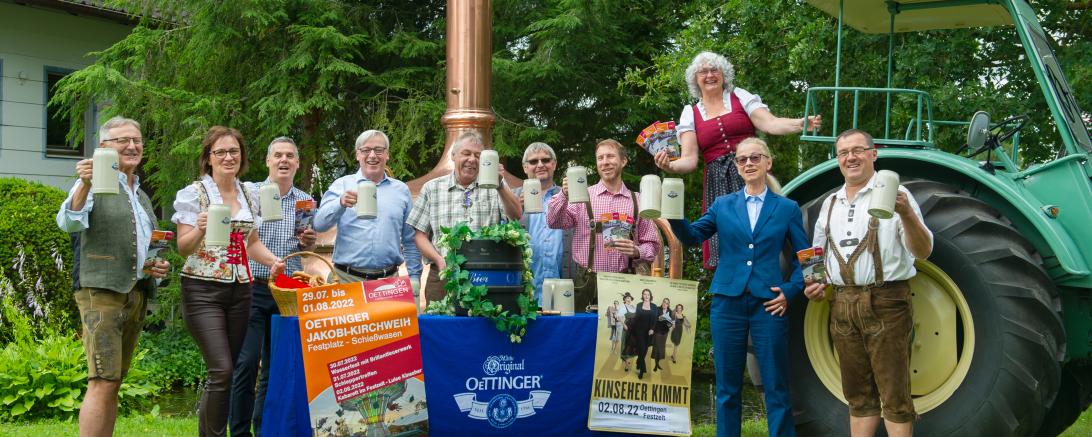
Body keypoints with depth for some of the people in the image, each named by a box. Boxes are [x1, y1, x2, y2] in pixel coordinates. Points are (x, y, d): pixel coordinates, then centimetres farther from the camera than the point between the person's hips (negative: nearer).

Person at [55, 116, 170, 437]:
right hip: (102, 291, -7)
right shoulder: (94, 183, -2)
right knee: (103, 383, -15)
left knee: (114, 384, 8)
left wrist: (155, 266, 10)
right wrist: (84, 185, -36)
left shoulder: (140, 195, 21)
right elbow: (69, 223, -19)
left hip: (138, 295, 8)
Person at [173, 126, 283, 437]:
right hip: (203, 289, -5)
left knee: (229, 371, 6)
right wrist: (199, 229, -27)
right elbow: (183, 248, -6)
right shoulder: (193, 194, -3)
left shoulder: (248, 196, 12)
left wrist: (273, 260, -1)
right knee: (222, 370, -15)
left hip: (240, 290, 5)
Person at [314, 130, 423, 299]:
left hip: (389, 279, 2)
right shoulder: (342, 185, 5)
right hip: (347, 279, -2)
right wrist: (341, 203, -26)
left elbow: (410, 241, 15)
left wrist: (414, 279, 8)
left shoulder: (401, 190, 12)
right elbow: (319, 224, -8)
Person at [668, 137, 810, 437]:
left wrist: (791, 291, -4)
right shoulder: (722, 206, 9)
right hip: (727, 303, 1)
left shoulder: (787, 208, 6)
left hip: (768, 304, -1)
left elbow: (803, 257, 8)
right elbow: (692, 236, 1)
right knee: (727, 387, 7)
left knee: (776, 388, 2)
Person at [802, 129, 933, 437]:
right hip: (842, 304, 6)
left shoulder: (893, 194, -3)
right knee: (858, 394, 13)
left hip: (884, 304, -6)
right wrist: (816, 283, 7)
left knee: (894, 394, -5)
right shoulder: (830, 204, 15)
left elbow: (923, 252, -12)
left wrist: (907, 214, -28)